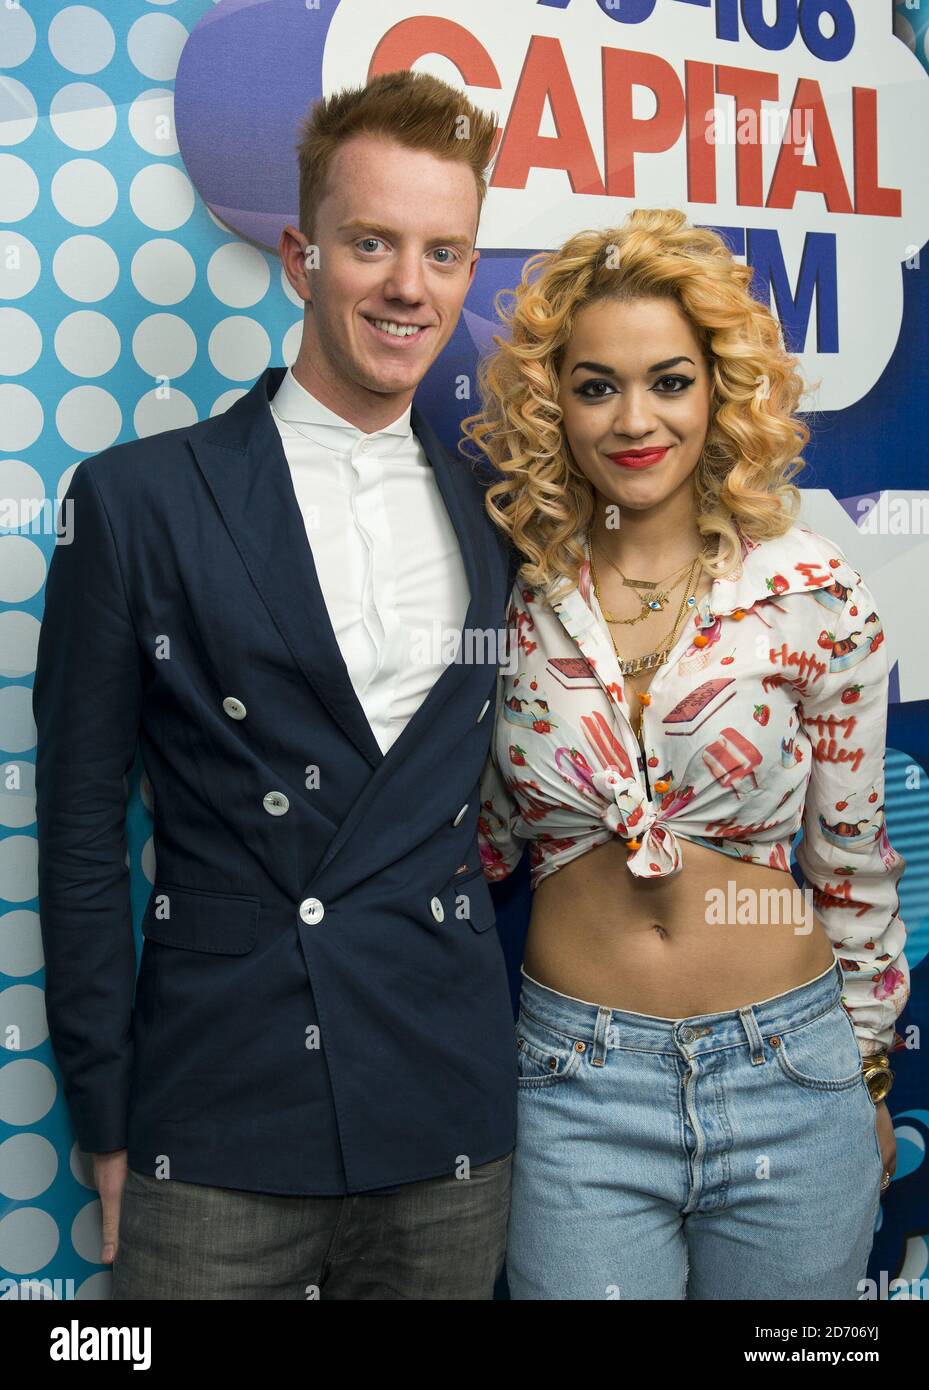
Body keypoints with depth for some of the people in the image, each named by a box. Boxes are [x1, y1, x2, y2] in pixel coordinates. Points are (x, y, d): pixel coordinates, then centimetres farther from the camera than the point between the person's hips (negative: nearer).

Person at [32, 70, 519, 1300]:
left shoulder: (493, 514, 5)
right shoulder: (141, 498, -5)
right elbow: (80, 829, -3)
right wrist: (107, 1124, -2)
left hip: (448, 1120, 3)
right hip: (217, 1132, -3)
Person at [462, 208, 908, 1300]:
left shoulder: (814, 595, -8)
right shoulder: (513, 598, -4)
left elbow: (850, 858, 2)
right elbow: (486, 839, 6)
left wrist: (867, 1075, 9)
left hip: (789, 1078, 0)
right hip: (577, 1082, 1)